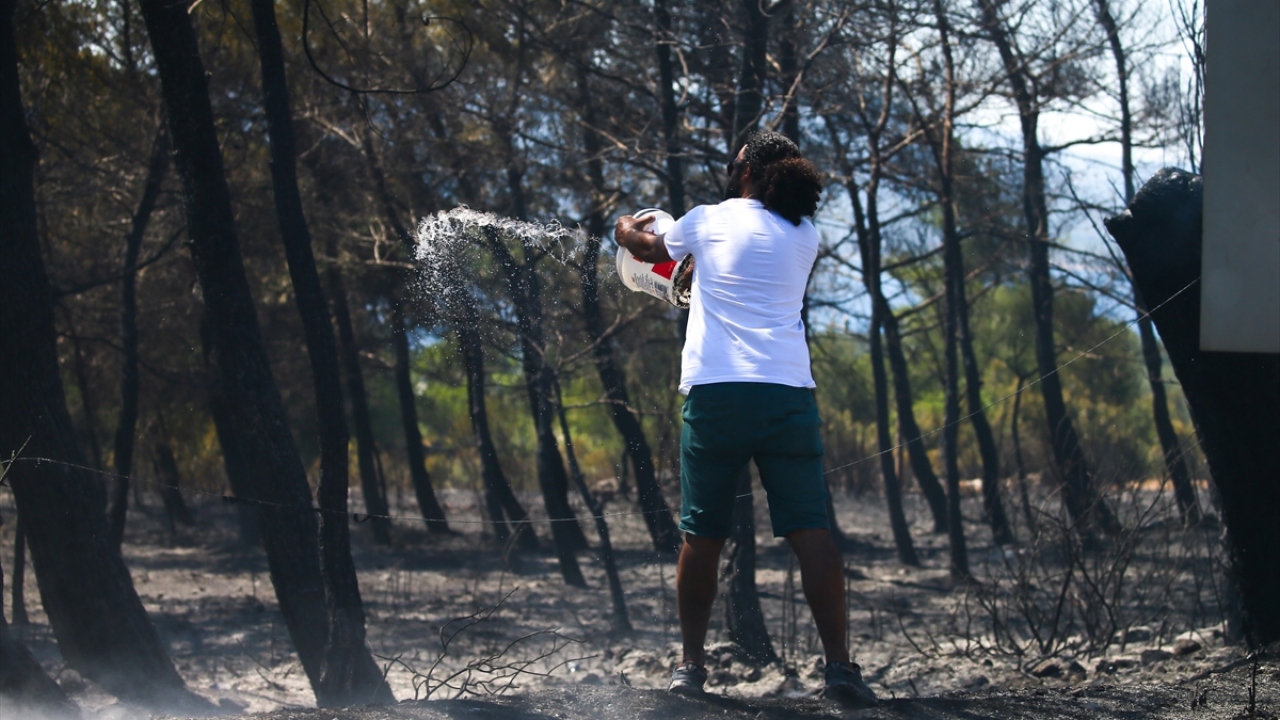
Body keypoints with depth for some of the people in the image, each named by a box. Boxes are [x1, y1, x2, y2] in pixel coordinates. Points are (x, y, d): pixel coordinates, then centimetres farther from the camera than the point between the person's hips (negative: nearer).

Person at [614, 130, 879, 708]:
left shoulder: (708, 221, 8)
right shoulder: (804, 237, 14)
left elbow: (650, 249, 29)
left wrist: (626, 228, 52)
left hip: (716, 393, -1)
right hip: (789, 394, 1)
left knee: (702, 535, 7)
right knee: (810, 531, -3)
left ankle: (691, 664, 12)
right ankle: (838, 665, -9)